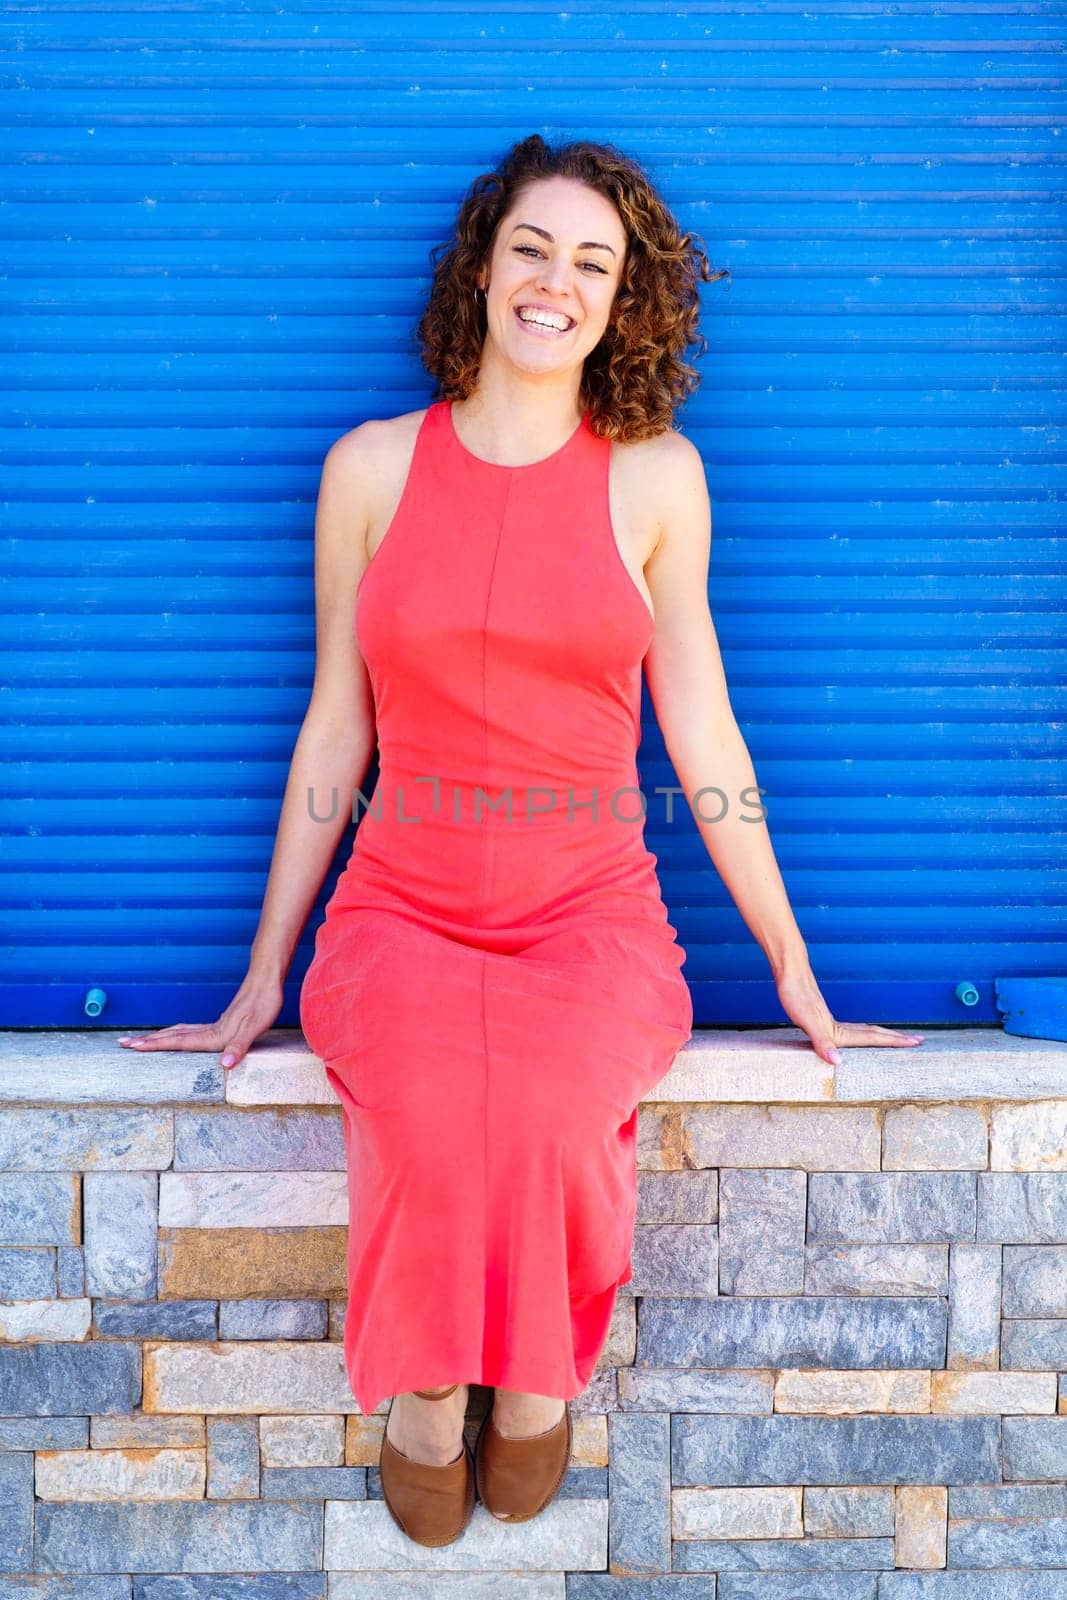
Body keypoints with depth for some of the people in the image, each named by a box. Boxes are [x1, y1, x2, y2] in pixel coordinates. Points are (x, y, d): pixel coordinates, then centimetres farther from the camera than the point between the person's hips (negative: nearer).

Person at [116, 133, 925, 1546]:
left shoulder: (655, 476, 3)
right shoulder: (373, 467, 5)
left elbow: (701, 734, 7)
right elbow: (334, 729, 9)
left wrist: (798, 981, 8)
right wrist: (261, 980, 10)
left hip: (593, 913, 0)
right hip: (403, 906, 1)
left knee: (546, 1104, -33)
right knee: (429, 1107, -32)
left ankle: (534, 1384, -4)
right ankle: (426, 1408, -5)